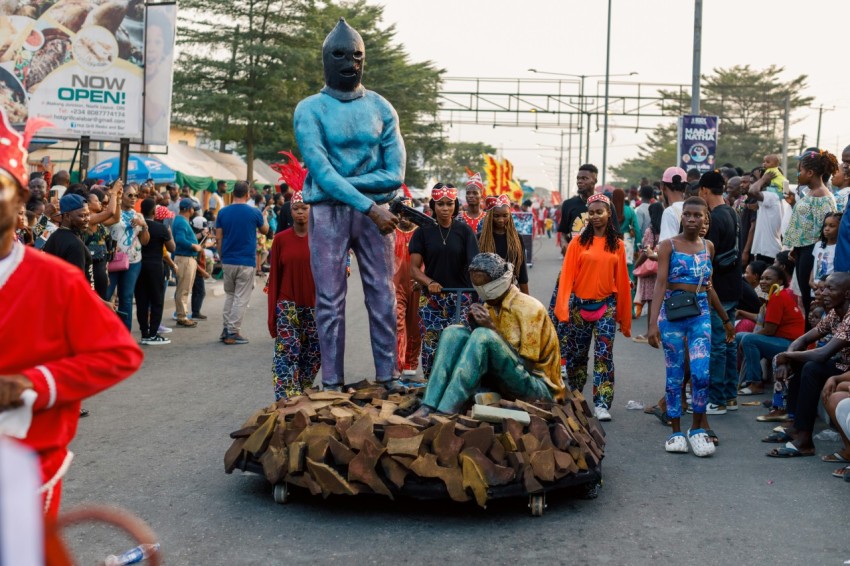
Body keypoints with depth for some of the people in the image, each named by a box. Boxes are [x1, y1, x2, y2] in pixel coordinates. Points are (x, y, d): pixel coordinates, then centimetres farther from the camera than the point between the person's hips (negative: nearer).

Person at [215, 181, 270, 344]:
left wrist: (222, 257, 12)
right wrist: (265, 218, 33)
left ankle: (226, 328, 16)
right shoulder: (254, 212, -7)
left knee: (229, 295, 18)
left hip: (227, 261, 4)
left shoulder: (223, 212, 0)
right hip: (246, 262, -3)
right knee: (241, 298, 1)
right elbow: (264, 230, 12)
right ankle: (233, 333, 1)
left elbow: (218, 238, 1)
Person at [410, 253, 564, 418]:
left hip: (538, 386, -7)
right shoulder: (489, 307, 11)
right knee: (454, 332, -8)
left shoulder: (528, 307, -12)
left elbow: (528, 364, -17)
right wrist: (475, 325, -7)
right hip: (503, 380, 7)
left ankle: (445, 411, -35)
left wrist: (492, 328, -20)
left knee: (484, 336, -30)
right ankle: (428, 407, -25)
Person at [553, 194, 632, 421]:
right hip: (579, 305, 0)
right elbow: (567, 275, -7)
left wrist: (624, 317, 11)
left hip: (606, 306, 0)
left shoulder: (617, 245, 4)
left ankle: (602, 404, -7)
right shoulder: (578, 242, -2)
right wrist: (563, 308, -17)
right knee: (576, 355, 10)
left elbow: (621, 281, 8)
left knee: (604, 355, -8)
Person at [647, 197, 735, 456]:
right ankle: (676, 432, 13)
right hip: (672, 312, -3)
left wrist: (725, 319, 23)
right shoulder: (668, 245, -2)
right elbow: (660, 283, -10)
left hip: (700, 313, 3)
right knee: (675, 374, 3)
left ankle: (698, 429, 7)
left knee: (701, 373, -9)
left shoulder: (708, 247, 11)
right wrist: (653, 322, -19)